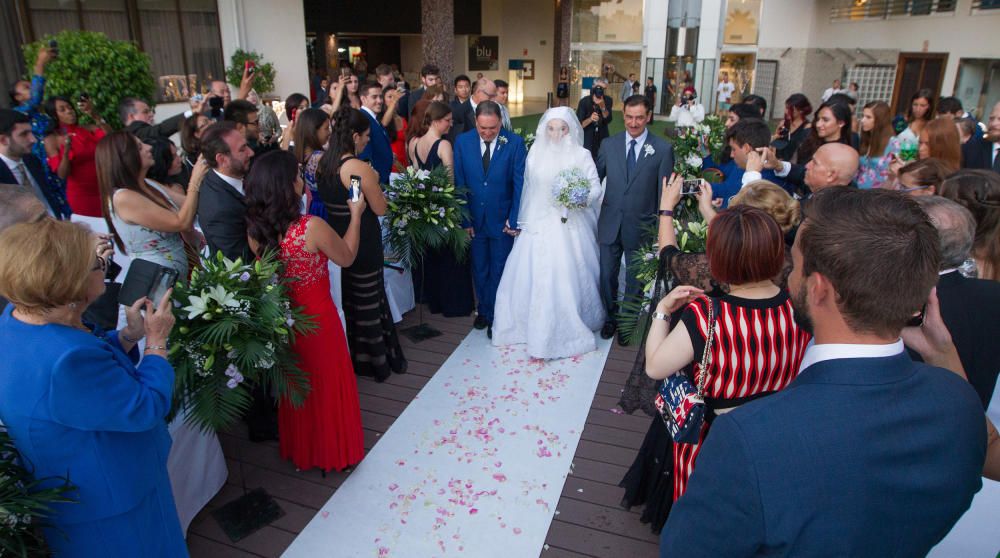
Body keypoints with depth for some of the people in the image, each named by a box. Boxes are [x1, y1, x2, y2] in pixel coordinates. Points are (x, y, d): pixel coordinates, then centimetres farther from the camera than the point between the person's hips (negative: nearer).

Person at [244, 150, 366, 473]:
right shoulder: (312, 227, -27)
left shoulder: (255, 229, -12)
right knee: (328, 383, 17)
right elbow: (346, 258, -10)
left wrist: (301, 207, 7)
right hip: (317, 319, -5)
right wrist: (356, 215, 0)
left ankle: (300, 449, 44)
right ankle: (333, 450, 35)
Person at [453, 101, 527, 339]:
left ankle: (495, 317, 26)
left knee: (499, 271, 10)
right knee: (479, 270, 16)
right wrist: (464, 219, -5)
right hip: (474, 219, 2)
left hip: (502, 219, -2)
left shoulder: (515, 143, -11)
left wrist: (514, 219, -11)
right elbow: (460, 183, -3)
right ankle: (483, 310, 35)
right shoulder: (462, 142, -6)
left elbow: (520, 184, -9)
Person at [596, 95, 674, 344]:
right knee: (607, 276, 16)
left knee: (635, 280, 15)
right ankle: (611, 317, 39)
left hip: (641, 227, -2)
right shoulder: (609, 144, 1)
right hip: (610, 224, 2)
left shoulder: (663, 149, -7)